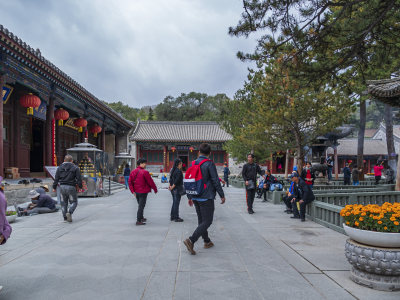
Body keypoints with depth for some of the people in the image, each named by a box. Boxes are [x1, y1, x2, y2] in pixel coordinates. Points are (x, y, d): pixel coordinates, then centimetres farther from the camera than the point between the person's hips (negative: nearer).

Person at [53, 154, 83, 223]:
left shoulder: (60, 167, 8)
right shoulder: (75, 168, -1)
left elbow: (56, 178, 7)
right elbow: (79, 178, -3)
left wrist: (54, 187, 13)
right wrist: (80, 186, 7)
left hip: (62, 187, 4)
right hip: (71, 187, -3)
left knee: (64, 203, 13)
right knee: (74, 202, 6)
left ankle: (65, 217, 13)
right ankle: (69, 213, -18)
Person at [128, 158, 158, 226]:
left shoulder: (133, 172, 6)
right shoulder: (145, 172, -16)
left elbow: (130, 182, 3)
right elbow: (150, 182, -13)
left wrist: (133, 191, 3)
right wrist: (155, 189, -1)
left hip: (136, 191, 8)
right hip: (143, 192, -8)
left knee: (140, 205, 22)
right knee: (141, 206, -2)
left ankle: (141, 217, 37)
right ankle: (138, 221, -1)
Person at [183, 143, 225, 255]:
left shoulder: (193, 164, 8)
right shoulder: (209, 164, -12)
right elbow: (215, 181, -13)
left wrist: (190, 197, 19)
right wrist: (222, 195, -3)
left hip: (195, 198, 7)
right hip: (206, 198, -7)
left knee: (201, 220, 17)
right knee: (207, 221, -3)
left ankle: (207, 241, 28)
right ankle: (191, 240, -15)